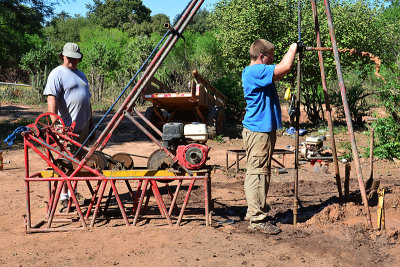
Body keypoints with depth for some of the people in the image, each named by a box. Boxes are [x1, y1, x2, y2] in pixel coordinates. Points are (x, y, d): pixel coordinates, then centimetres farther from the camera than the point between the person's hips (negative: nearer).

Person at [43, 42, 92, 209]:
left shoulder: (81, 74, 20)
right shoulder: (57, 74, -6)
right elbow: (51, 98, -18)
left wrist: (91, 120, 25)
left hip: (83, 126, 8)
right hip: (67, 126, -8)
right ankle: (63, 195, 1)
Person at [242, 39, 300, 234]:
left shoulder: (254, 72, 16)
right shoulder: (255, 72, -17)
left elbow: (279, 74, 29)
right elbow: (284, 67, -24)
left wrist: (294, 54, 17)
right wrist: (292, 48, -6)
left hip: (263, 129, 11)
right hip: (259, 131, -11)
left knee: (257, 172, 16)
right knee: (259, 173, -8)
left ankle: (253, 211, 26)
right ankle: (257, 219, -5)